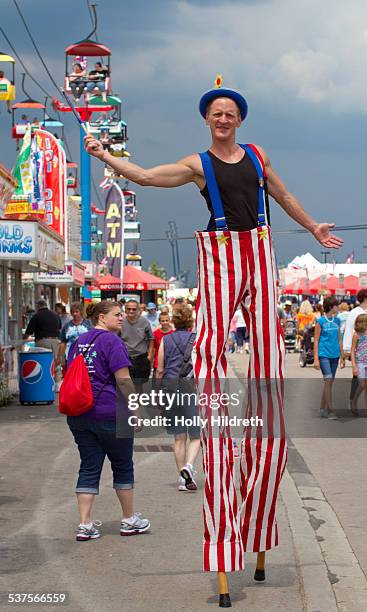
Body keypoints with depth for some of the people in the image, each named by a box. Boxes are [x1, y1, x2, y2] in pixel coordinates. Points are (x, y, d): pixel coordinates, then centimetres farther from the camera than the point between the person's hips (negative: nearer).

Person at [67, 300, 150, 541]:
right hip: (110, 413, -6)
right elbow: (123, 379, -16)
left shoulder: (79, 341, 12)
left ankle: (85, 525, 2)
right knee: (123, 467, 9)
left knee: (89, 468, 8)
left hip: (79, 417, 6)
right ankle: (130, 520, 20)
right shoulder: (112, 340, -10)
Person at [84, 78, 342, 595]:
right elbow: (144, 176, -3)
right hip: (220, 256, -4)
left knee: (266, 340, 3)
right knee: (213, 341, -12)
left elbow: (282, 194, 28)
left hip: (259, 252, 4)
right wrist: (104, 156, -14)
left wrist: (314, 227, 36)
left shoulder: (256, 156, 14)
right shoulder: (197, 165, 5)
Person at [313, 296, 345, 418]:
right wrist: (316, 359, -9)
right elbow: (316, 341, -4)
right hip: (324, 355, -6)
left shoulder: (337, 321, 11)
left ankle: (322, 409, 17)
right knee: (328, 380, -14)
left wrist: (342, 357, 15)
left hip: (334, 355, 6)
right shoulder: (320, 321, -5)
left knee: (330, 382, 8)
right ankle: (329, 411, -14)